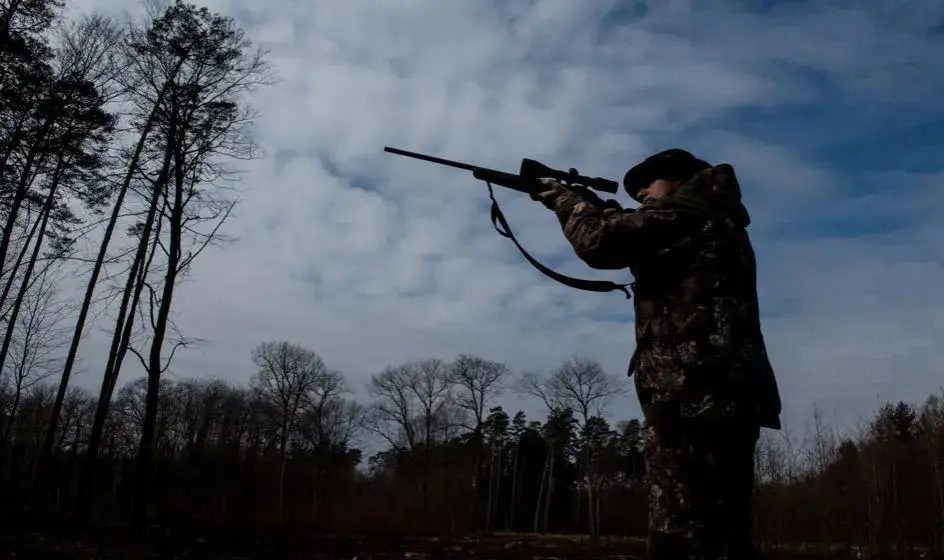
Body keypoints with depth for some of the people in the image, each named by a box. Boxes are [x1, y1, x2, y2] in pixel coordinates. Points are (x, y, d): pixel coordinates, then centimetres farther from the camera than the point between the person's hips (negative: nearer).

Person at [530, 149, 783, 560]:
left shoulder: (687, 211, 0)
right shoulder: (712, 220, 29)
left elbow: (600, 242, -8)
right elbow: (627, 235, 32)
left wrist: (565, 199, 9)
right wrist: (589, 203, 24)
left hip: (693, 391, -10)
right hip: (723, 392, 10)